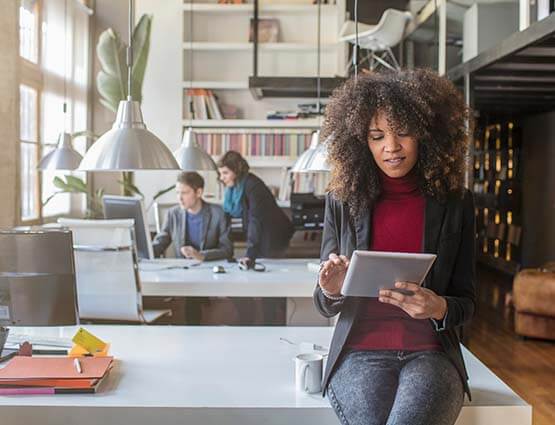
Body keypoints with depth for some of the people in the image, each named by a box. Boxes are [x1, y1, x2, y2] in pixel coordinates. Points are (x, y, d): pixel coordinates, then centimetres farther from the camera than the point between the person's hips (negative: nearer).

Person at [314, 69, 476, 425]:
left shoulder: (456, 203, 4)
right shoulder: (343, 201, 5)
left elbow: (467, 302, 7)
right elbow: (326, 306, 9)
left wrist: (439, 308, -15)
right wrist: (331, 291, -15)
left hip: (431, 355, 0)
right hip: (360, 355, 0)